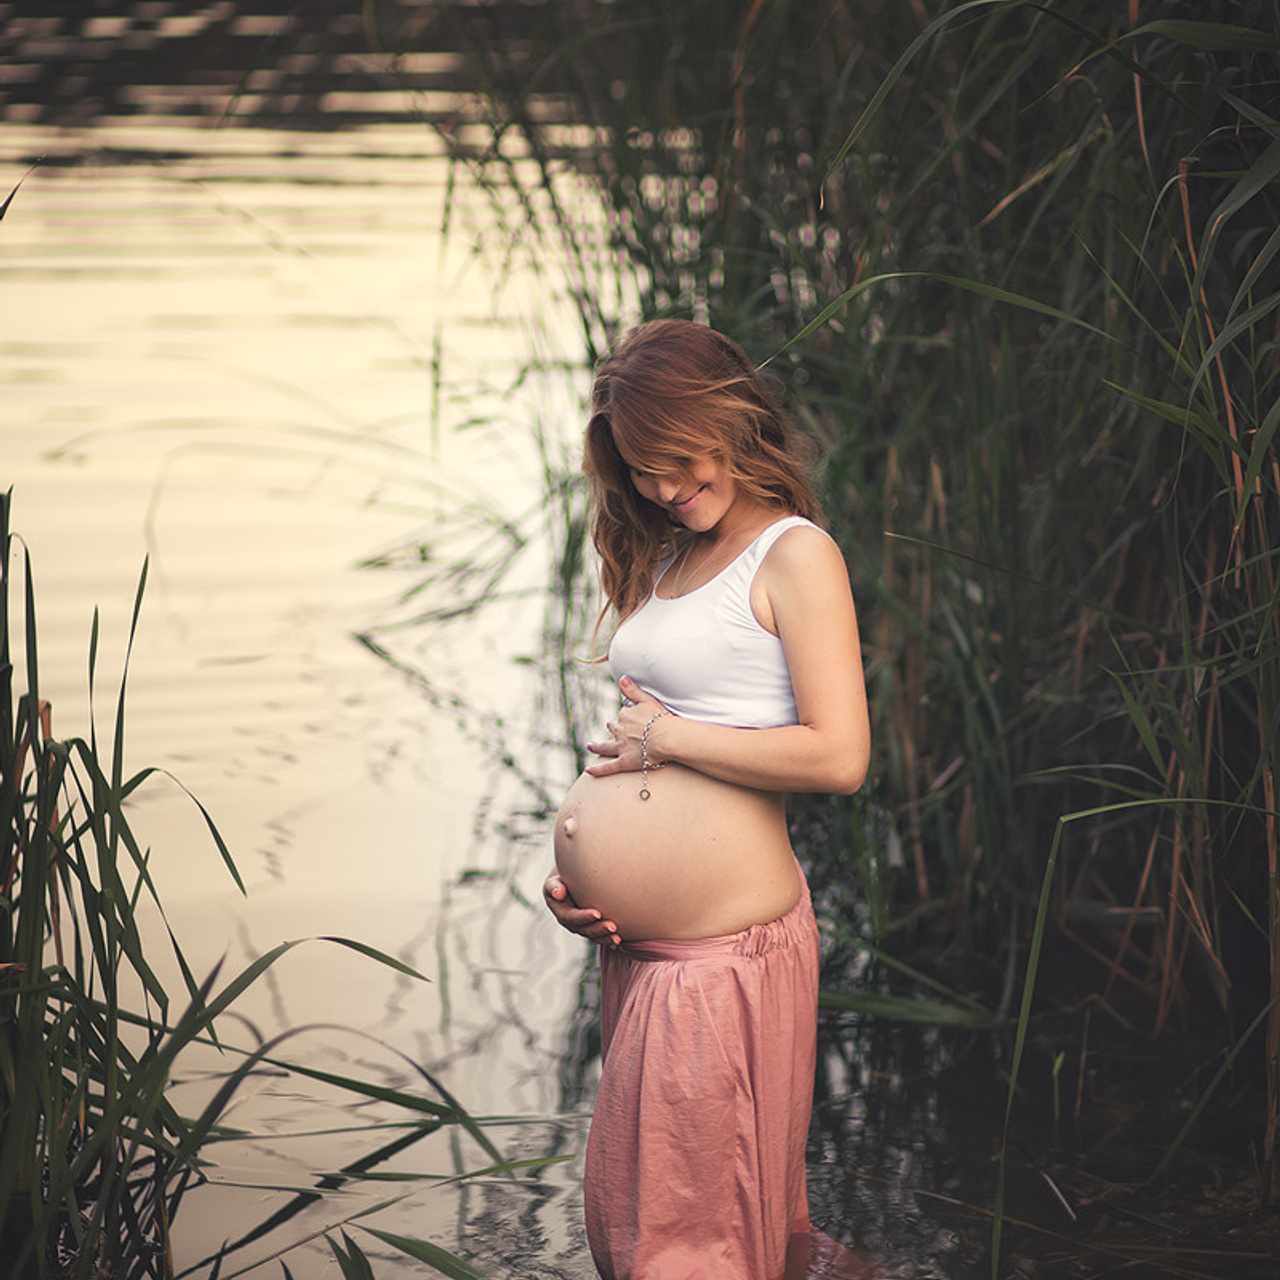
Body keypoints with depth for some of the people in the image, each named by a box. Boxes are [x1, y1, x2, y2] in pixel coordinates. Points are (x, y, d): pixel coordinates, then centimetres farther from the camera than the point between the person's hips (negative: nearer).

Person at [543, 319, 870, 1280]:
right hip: (636, 946, 8)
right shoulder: (665, 558, 16)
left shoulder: (794, 555, -8)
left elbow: (838, 757, -19)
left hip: (730, 951, -8)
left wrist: (667, 737, -11)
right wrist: (576, 871, 8)